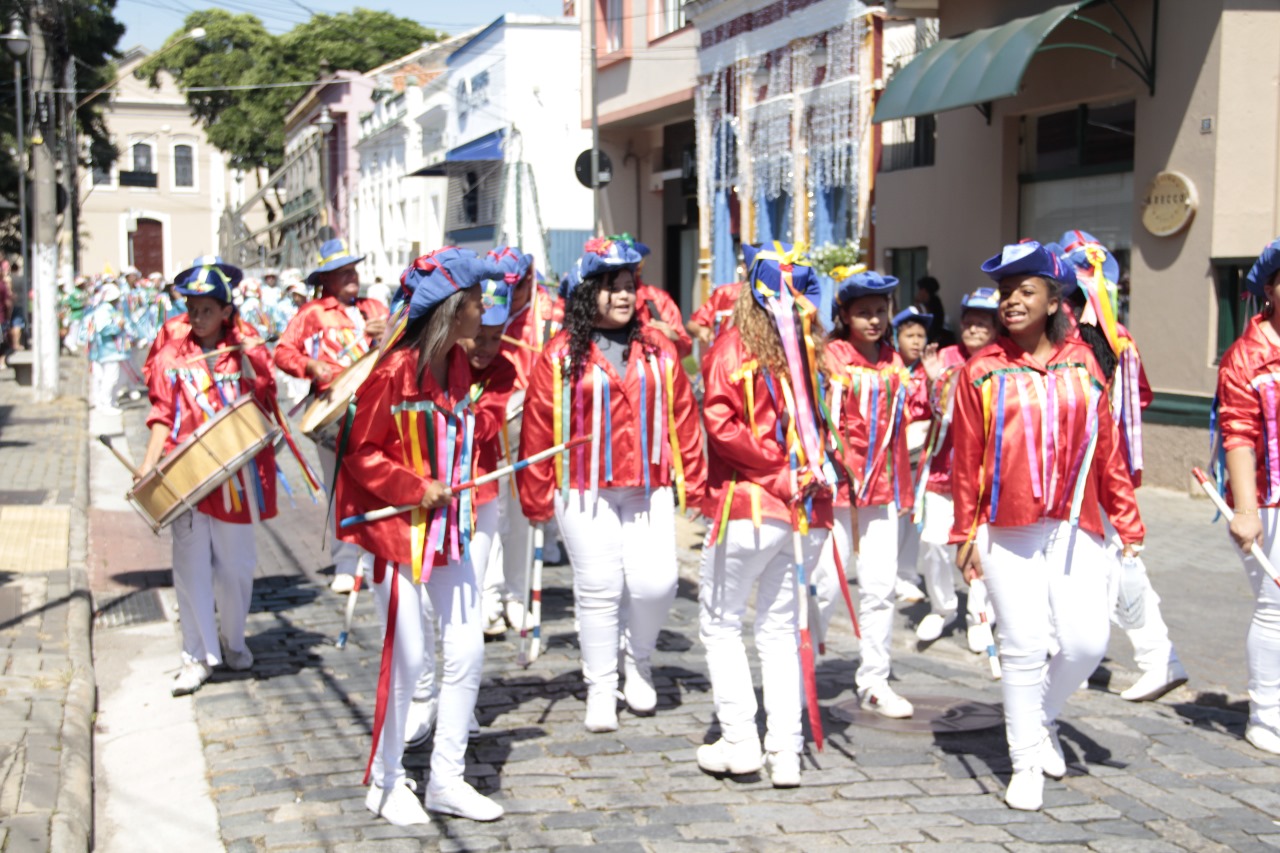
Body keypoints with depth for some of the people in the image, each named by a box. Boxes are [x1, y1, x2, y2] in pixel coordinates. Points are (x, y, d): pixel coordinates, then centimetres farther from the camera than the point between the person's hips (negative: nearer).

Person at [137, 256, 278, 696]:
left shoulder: (246, 352, 3)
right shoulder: (172, 356, 4)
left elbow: (264, 404, 4)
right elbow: (163, 416, 4)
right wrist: (149, 465, -7)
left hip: (235, 475, 0)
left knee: (235, 565, 9)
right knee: (191, 567, 0)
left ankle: (233, 640, 29)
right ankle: (198, 656, 10)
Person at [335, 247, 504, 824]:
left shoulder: (457, 365, 6)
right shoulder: (394, 371, -17)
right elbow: (360, 453, -15)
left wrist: (492, 420, 6)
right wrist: (415, 488, -20)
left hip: (447, 529, 8)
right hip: (399, 531, -8)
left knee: (466, 652, 7)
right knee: (406, 660, 1)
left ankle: (447, 780, 20)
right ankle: (385, 783, 19)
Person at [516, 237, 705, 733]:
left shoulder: (658, 351, 8)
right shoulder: (561, 355, -1)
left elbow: (682, 417, 10)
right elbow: (538, 428, 1)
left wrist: (691, 481, 7)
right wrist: (536, 497, 2)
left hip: (650, 489, 2)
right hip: (585, 492, -2)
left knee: (656, 584, -4)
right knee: (599, 589, 1)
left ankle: (638, 661, 25)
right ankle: (601, 689, 16)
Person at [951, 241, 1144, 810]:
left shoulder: (1082, 364, 5)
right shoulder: (982, 371, 0)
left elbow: (1108, 449, 8)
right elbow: (965, 459, 3)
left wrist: (1126, 520, 7)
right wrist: (965, 534, 2)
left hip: (1076, 528, 2)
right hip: (1007, 532, -2)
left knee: (1087, 641, -1)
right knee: (1023, 648, 0)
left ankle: (1044, 718, 28)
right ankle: (1026, 762, 16)